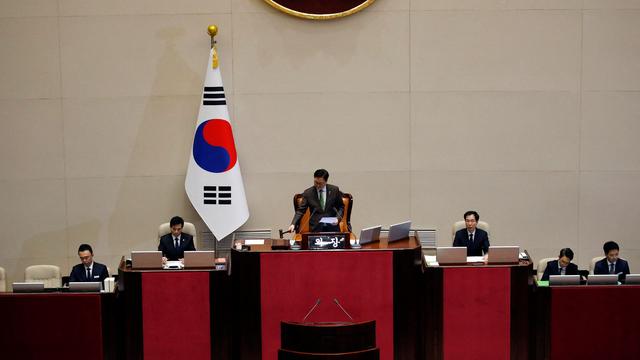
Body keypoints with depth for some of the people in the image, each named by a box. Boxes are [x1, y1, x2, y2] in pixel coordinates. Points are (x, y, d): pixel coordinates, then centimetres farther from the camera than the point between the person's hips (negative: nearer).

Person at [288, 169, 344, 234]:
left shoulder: (334, 190, 3)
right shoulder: (308, 193, 2)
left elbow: (341, 207, 12)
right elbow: (300, 210, 1)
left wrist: (338, 218, -7)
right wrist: (293, 224, -13)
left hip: (332, 226, 1)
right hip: (315, 228, -1)